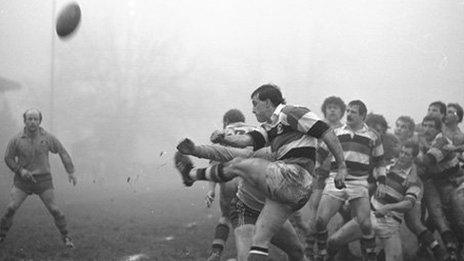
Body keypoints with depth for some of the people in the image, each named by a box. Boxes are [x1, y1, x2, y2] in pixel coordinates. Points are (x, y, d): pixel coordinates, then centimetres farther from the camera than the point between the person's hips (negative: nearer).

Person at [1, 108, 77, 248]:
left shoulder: (47, 138, -8)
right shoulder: (16, 140, -9)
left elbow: (62, 152, 4)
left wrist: (70, 172, 1)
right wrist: (20, 170, -15)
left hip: (43, 180, 0)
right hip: (23, 179, 0)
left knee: (54, 209, -4)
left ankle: (65, 237, 13)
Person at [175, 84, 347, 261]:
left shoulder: (290, 113, 0)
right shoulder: (270, 128, 27)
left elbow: (326, 132, -5)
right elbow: (247, 140, 13)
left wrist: (342, 167, -10)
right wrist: (223, 139, -7)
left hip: (294, 175, -9)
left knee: (237, 165, 2)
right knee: (260, 239, 5)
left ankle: (191, 175, 22)